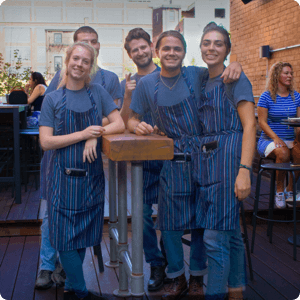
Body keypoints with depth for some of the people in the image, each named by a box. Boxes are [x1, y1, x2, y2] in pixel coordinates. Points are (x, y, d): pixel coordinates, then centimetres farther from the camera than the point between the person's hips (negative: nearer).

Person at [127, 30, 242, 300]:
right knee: (170, 224, 4)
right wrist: (137, 125, -16)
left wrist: (234, 66, -14)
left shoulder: (197, 75, -2)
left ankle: (197, 277, 26)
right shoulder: (147, 84, 1)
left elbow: (222, 70, 10)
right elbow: (133, 119, 7)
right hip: (172, 163, 0)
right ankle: (177, 278, 23)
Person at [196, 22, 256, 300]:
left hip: (228, 159, -7)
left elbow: (249, 125, -13)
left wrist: (244, 170, -21)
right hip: (206, 161, 7)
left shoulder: (235, 79, -5)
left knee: (215, 237, -7)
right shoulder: (203, 82, 16)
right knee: (231, 233, 15)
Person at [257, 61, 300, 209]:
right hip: (269, 140, -4)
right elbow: (262, 122, -6)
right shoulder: (266, 96, -2)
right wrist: (275, 138, -21)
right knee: (283, 152, -36)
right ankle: (279, 190, -14)